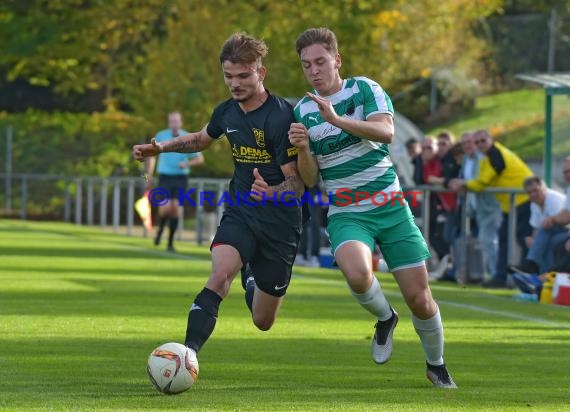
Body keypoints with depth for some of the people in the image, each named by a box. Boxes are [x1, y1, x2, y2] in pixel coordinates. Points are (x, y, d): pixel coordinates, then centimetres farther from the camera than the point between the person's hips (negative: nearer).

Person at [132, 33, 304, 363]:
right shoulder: (227, 112, 0)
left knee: (263, 321, 8)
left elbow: (296, 184, -19)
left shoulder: (282, 117, -20)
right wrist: (162, 147, 11)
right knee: (220, 276, -28)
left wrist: (271, 193, -40)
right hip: (240, 213, 4)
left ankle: (250, 276, 42)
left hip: (279, 221, -4)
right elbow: (203, 139, 25)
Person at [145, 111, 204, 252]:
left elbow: (200, 159, 6)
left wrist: (187, 164, -15)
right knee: (165, 207, -16)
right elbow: (152, 156, 13)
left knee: (175, 208, -4)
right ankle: (160, 230, 14)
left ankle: (171, 242, 7)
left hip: (181, 177, 1)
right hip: (165, 177, -1)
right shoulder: (161, 136, 1)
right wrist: (149, 176, 11)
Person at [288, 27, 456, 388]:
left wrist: (336, 119, -31)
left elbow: (386, 131, -20)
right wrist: (303, 148, -17)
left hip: (391, 207, 0)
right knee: (357, 273, -32)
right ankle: (385, 318, 1)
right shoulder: (302, 111, 5)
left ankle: (437, 366, 25)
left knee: (419, 297, -2)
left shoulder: (364, 89, -1)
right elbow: (310, 179, 4)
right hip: (346, 213, 0)